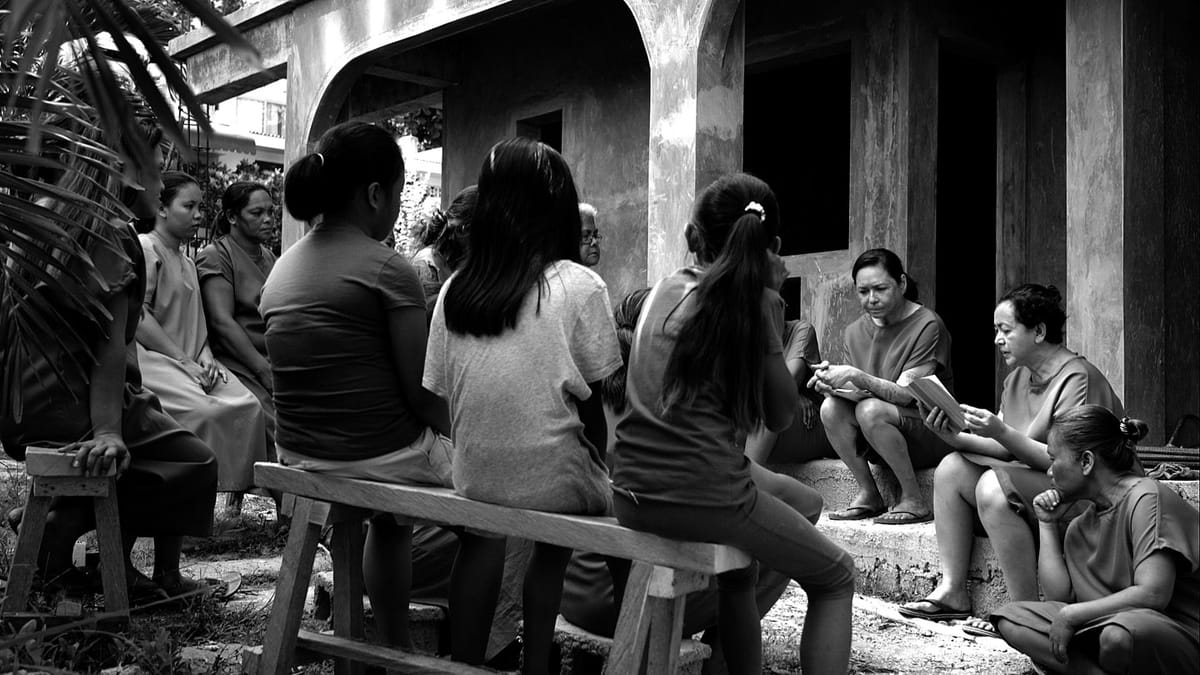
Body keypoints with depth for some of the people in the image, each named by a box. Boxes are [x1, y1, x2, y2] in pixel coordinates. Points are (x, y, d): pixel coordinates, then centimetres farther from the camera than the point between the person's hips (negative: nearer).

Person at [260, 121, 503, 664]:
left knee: (388, 515, 36)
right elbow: (421, 392, -17)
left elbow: (321, 380, 12)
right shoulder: (387, 269, -16)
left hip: (299, 454, 8)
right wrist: (456, 437, 1)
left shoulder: (282, 268, 6)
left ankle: (397, 651, 43)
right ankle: (464, 663, 18)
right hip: (381, 454, -7)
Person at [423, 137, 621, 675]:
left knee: (551, 540, 29)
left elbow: (442, 398, 4)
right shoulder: (580, 287, -9)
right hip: (552, 484, -4)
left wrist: (479, 470, 16)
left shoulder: (455, 291, 1)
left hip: (473, 484, 5)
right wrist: (600, 469, 11)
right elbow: (591, 408, -6)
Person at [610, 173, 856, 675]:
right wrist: (770, 302, 5)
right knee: (837, 578, 16)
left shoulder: (665, 289, 11)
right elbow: (779, 416, 3)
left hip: (631, 492, 6)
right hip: (702, 493, -6)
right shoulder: (757, 299, -4)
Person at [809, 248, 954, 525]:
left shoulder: (927, 325, -11)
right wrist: (833, 383, -24)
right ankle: (869, 495, -10)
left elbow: (905, 394, -19)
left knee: (870, 410, -33)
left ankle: (914, 501, -19)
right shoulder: (856, 331, 8)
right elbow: (855, 392, 0)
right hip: (879, 445, 6)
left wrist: (857, 377, -33)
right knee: (831, 408, -21)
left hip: (932, 429, -5)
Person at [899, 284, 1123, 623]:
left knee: (993, 485, -31)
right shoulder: (1017, 379, 12)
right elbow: (1005, 449, 6)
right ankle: (952, 591, -9)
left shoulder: (1078, 378, -15)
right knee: (952, 467, -6)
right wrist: (956, 438, -10)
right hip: (1028, 482, 9)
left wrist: (1002, 432, -29)